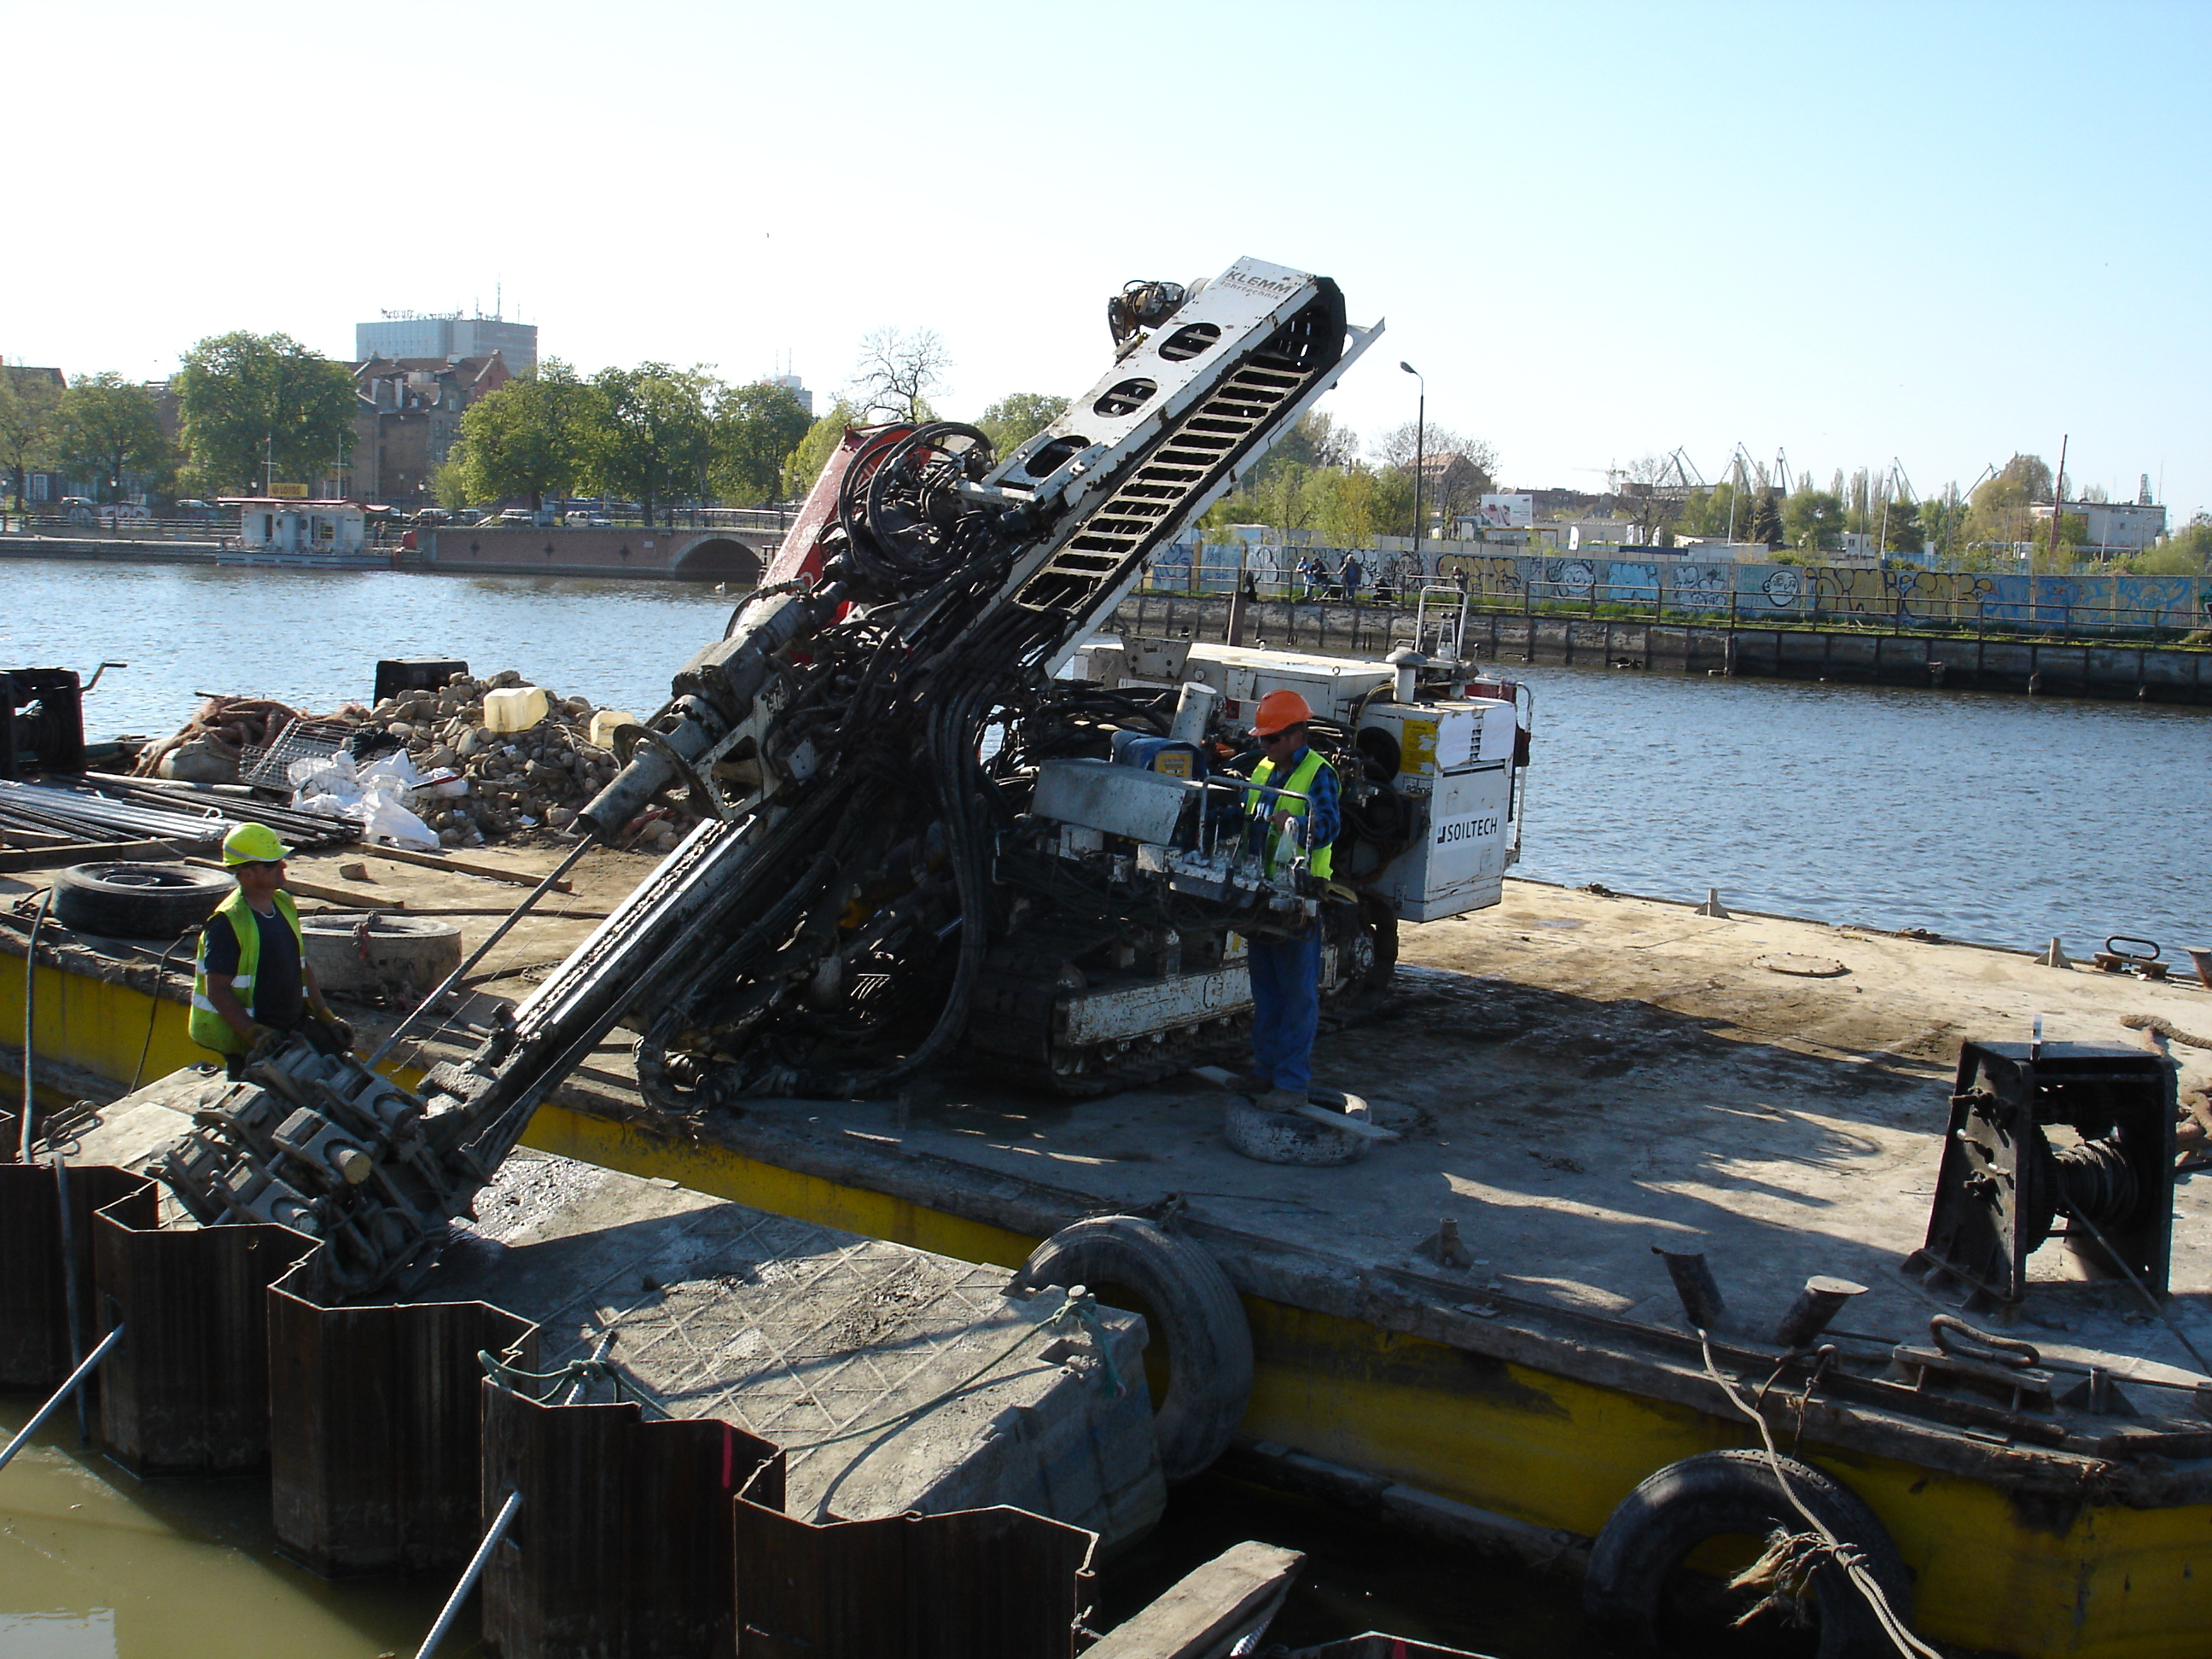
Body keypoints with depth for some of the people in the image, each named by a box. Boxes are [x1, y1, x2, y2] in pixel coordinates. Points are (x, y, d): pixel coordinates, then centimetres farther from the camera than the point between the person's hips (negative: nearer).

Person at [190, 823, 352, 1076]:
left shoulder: (285, 905, 8)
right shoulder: (228, 924, -17)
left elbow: (303, 965, 16)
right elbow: (217, 991, -18)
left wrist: (325, 1016, 9)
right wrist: (256, 1035, -25)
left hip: (294, 1024, 8)